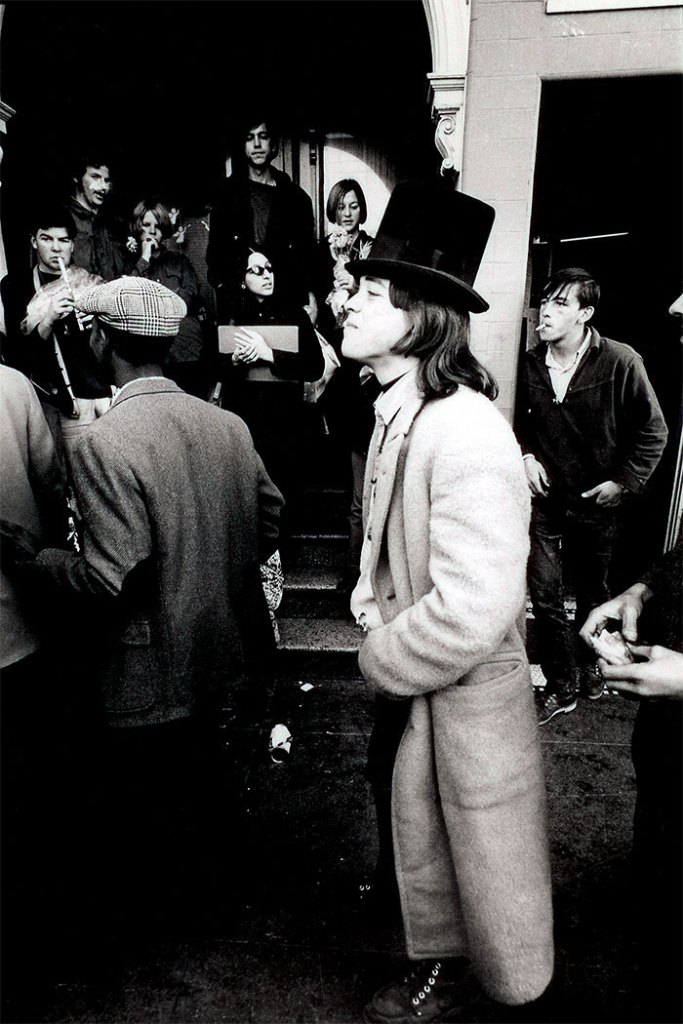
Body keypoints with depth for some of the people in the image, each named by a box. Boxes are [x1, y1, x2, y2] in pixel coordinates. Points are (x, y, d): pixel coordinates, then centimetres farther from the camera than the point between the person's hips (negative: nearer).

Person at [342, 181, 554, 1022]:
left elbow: (471, 611, -31)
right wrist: (371, 603, -1)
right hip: (410, 683, 8)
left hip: (467, 692, -8)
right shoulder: (395, 411, 0)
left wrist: (382, 663, -16)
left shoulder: (467, 435, -28)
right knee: (418, 835, 27)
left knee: (488, 862, 18)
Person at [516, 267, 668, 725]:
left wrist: (624, 481, -9)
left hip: (597, 502, -2)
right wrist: (527, 454, -1)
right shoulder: (531, 363, -1)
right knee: (545, 596, 1)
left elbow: (653, 431, -5)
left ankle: (588, 667, 41)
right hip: (546, 498, 3)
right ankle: (561, 686, 19)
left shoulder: (620, 362, -13)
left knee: (594, 594, 16)